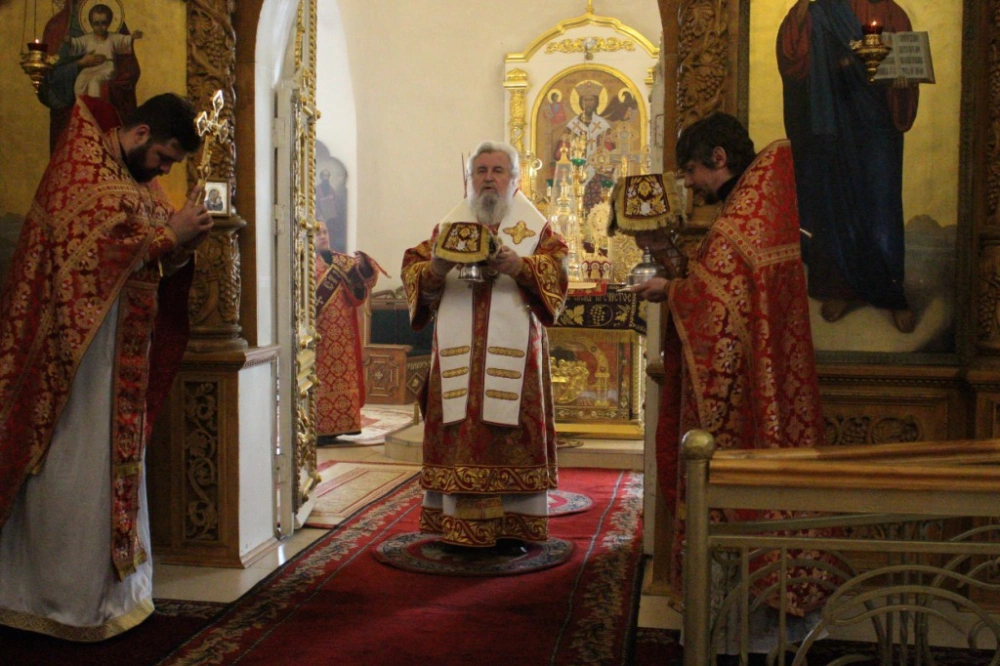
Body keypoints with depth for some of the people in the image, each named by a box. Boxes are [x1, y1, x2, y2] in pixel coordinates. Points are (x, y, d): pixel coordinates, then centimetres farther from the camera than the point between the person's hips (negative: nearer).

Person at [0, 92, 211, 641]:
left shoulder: (138, 179, 16)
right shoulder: (80, 165, -9)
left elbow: (154, 260, 15)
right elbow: (91, 244, -21)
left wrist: (184, 233, -4)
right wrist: (170, 234, -16)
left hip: (123, 351, 9)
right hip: (77, 343, -9)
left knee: (117, 462, 11)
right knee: (74, 467, -3)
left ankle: (110, 585, 20)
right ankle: (69, 598, 7)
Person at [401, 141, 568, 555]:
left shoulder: (534, 224, 9)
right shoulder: (451, 223, 15)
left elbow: (556, 268, -6)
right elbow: (413, 269, 6)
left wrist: (518, 266, -24)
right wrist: (434, 270, -16)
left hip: (514, 352, -2)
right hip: (458, 352, 2)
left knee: (512, 432, -2)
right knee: (460, 432, 0)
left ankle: (511, 527, 6)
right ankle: (460, 525, 9)